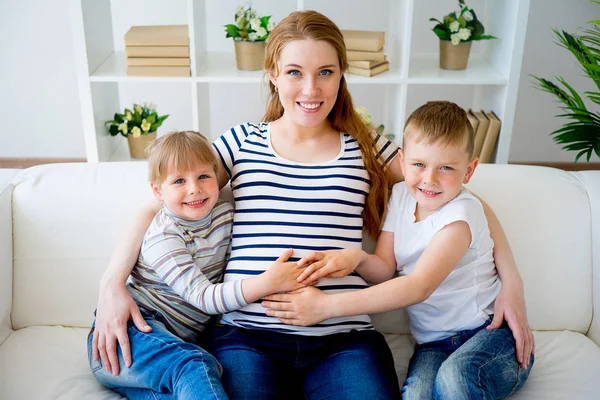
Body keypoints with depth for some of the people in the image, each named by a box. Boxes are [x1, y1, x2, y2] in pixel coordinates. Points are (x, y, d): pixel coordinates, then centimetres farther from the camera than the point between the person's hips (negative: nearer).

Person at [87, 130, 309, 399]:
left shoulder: (224, 213, 4)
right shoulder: (163, 238, -16)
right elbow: (204, 297, -24)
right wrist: (270, 282, -34)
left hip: (178, 341, 6)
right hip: (129, 329, -5)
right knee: (193, 366, -35)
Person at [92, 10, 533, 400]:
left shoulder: (367, 148, 12)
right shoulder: (241, 143, 12)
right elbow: (156, 206, 10)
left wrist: (511, 278, 2)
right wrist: (113, 283, -3)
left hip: (344, 339, 2)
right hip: (248, 336, -1)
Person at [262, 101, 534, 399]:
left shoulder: (460, 215, -18)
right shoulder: (401, 195, 3)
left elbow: (419, 286, -27)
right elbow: (386, 269, 2)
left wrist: (328, 305, -32)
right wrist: (357, 257, -24)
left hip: (491, 329, -3)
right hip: (433, 343, 4)